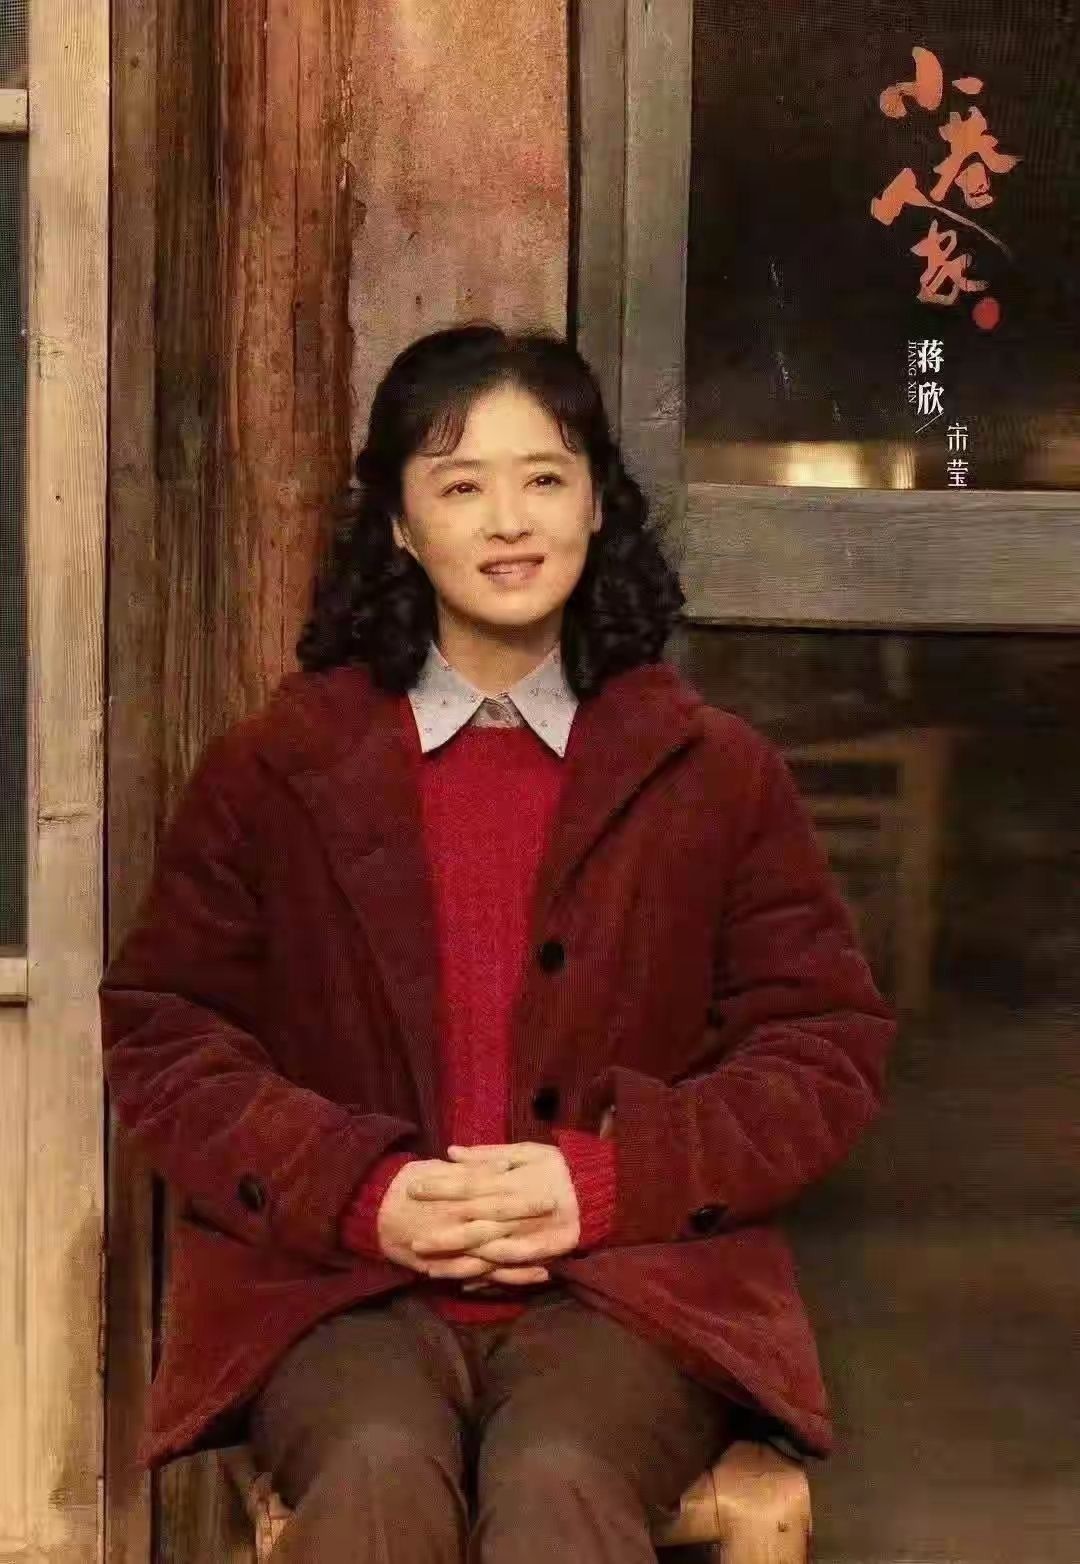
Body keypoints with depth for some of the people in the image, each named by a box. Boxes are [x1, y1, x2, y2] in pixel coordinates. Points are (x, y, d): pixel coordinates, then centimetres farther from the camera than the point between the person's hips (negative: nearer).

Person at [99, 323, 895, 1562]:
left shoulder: (715, 773, 12)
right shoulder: (271, 769, 12)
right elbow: (157, 1038, 8)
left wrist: (606, 1181, -8)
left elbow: (829, 1049, 9)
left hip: (630, 1280, 0)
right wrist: (362, 1196, -9)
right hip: (337, 1283, 0)